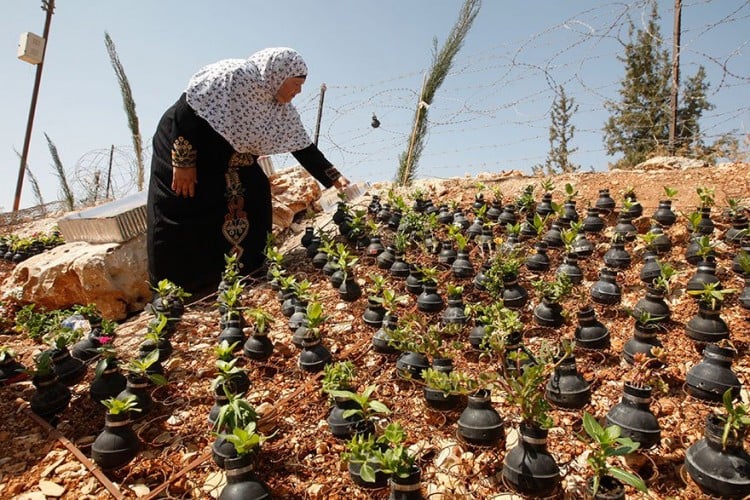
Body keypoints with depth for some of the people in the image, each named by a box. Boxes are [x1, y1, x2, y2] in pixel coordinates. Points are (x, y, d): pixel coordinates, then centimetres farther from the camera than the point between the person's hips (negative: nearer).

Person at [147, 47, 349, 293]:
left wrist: (334, 178, -9)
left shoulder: (282, 111, -4)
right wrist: (184, 162, -25)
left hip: (228, 162, 7)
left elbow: (304, 148, -2)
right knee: (181, 224, -7)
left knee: (254, 201, -4)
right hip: (181, 145, -7)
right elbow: (188, 109, -26)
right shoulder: (233, 76, -26)